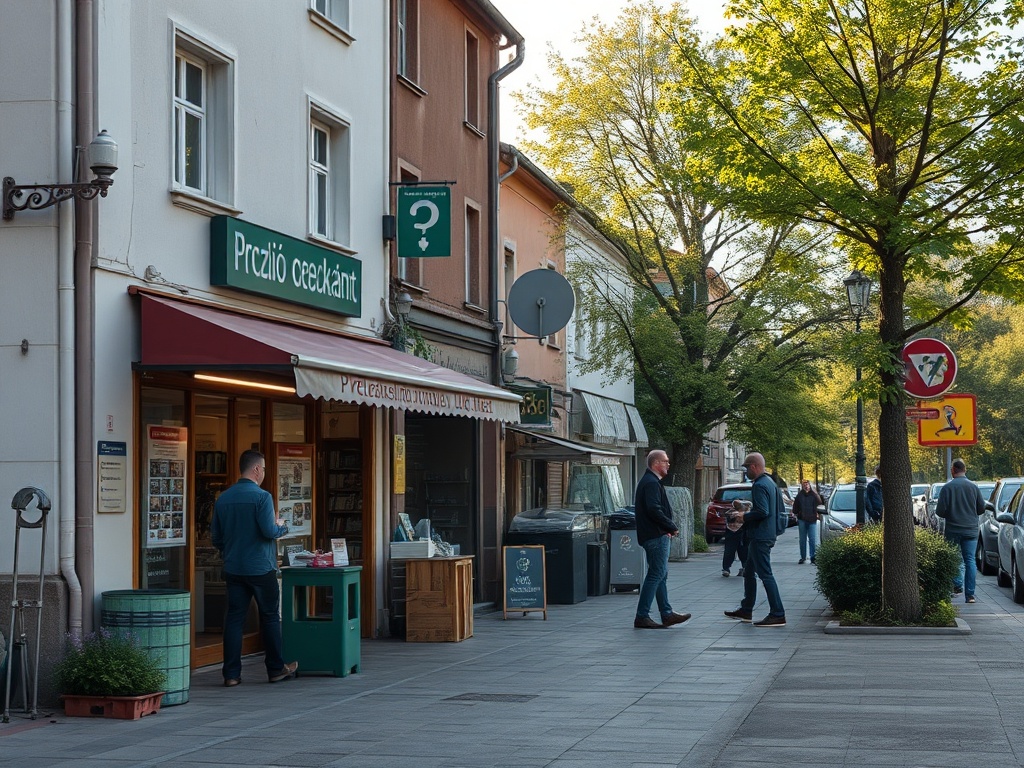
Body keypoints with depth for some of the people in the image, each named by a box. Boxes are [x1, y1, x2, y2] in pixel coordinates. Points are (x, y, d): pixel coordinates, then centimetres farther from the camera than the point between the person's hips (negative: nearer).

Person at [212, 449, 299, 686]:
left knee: (234, 618, 5)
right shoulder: (262, 497, -13)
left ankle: (231, 673, 3)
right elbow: (269, 531, -19)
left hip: (233, 569, 5)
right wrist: (282, 527, 2)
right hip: (261, 568, -5)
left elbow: (216, 537, 10)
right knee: (270, 618, 8)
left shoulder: (223, 498, 5)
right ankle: (276, 669, 17)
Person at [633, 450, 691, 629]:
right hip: (656, 536, -11)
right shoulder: (651, 483, -16)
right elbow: (654, 510, -26)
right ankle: (642, 617, -7)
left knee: (661, 575, 15)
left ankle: (667, 614, 21)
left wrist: (666, 528, 11)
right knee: (656, 575, -8)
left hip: (655, 536, 11)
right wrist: (672, 527, -16)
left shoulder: (649, 481, 18)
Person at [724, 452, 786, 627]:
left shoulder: (759, 486, -18)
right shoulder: (769, 482, 14)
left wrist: (744, 517, -12)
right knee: (749, 572, 19)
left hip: (760, 538, -11)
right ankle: (746, 610, 28)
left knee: (766, 575, -9)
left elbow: (762, 511, -26)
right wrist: (748, 508, 17)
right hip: (766, 535, 11)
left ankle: (778, 615, -9)